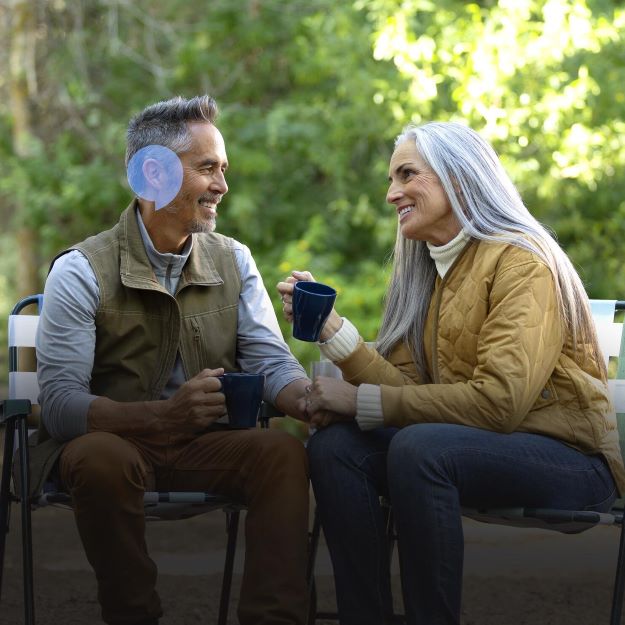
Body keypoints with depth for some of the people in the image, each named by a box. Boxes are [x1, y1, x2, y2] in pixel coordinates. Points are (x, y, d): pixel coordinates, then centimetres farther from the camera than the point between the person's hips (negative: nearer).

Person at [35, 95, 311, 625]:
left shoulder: (234, 261, 7)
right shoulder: (81, 272, -9)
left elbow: (272, 363, -2)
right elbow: (60, 407, -19)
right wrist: (165, 414, -35)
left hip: (206, 444, 3)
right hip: (116, 439, -3)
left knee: (285, 450, -25)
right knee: (99, 458, -36)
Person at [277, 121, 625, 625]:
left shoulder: (521, 262, -13)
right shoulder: (428, 269, 12)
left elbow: (500, 401, -24)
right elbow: (408, 386, 1)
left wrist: (363, 401, -20)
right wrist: (330, 327, -12)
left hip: (570, 459, -7)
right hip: (485, 445, 7)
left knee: (419, 447, -32)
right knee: (335, 445, -13)